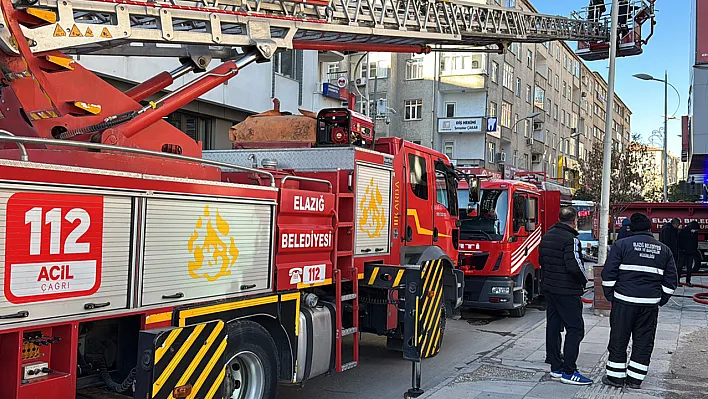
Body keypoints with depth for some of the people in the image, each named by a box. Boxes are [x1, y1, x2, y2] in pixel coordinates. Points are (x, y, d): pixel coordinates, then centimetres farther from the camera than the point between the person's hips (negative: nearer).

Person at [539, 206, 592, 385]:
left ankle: (556, 367, 19)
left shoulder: (547, 236, 11)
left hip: (548, 288, 9)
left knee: (553, 327, 12)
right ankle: (568, 372, -4)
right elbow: (574, 265, -23)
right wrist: (584, 280, -6)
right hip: (567, 291, -9)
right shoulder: (571, 239, -17)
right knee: (575, 329, -3)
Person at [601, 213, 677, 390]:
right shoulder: (664, 250, 10)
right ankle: (635, 378, 16)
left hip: (624, 301, -3)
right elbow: (671, 280, 12)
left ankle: (615, 376, 13)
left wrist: (610, 296, 5)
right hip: (651, 304, 3)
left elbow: (608, 273, -5)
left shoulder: (622, 245, -2)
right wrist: (660, 300, 17)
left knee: (618, 339, 7)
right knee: (644, 342, 11)